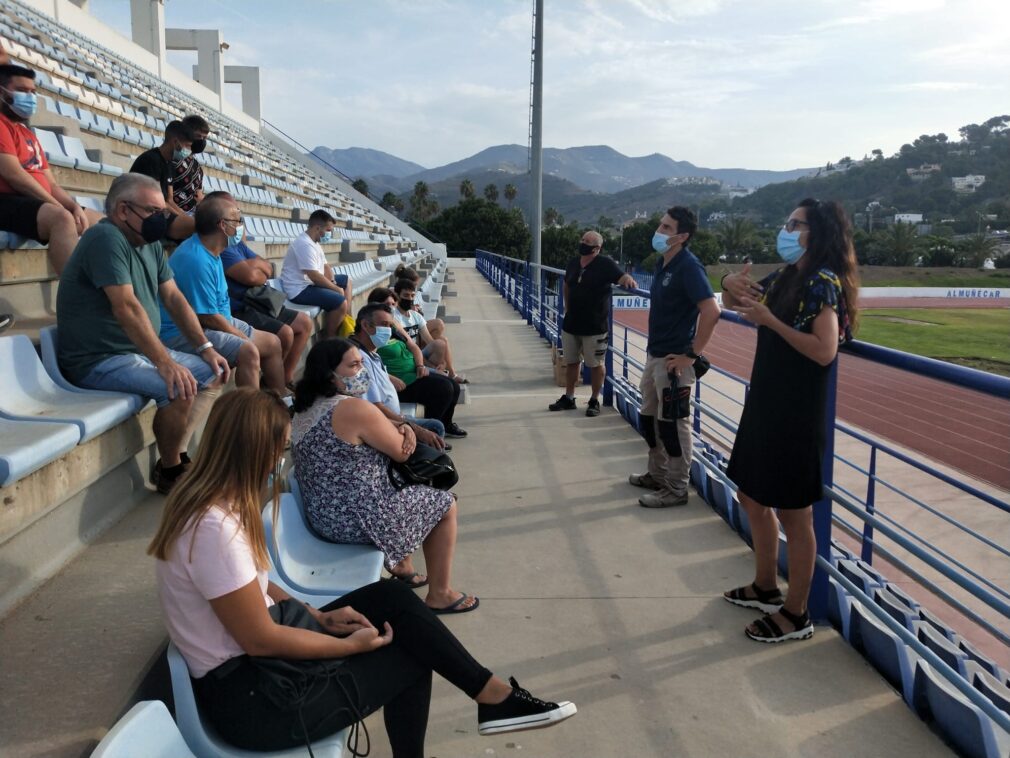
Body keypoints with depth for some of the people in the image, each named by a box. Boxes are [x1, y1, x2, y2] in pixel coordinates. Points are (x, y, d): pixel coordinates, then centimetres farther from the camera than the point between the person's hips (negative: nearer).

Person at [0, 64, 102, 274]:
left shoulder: (29, 134, 25)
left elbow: (51, 184, 19)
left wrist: (75, 207, -1)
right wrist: (60, 206, -16)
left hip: (38, 202, 10)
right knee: (61, 218, -36)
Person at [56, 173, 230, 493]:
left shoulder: (151, 244, 10)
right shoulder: (106, 238, -18)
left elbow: (174, 298, 9)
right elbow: (126, 307, -28)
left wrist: (206, 348, -1)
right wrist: (164, 363, -32)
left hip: (139, 351, 10)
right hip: (98, 360, -10)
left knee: (212, 374, 7)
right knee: (180, 388, -29)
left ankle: (176, 455, 3)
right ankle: (170, 471, -7)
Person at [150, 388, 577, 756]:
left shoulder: (211, 501, 2)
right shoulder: (214, 527, -28)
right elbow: (260, 640, -23)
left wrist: (320, 617, 5)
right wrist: (350, 644, -12)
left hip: (254, 653, 9)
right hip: (245, 692, -9)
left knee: (390, 597, 3)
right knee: (410, 654, -3)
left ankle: (494, 694, 10)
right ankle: (494, 696, 19)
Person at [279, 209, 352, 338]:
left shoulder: (315, 242, 11)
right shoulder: (305, 244, -23)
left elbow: (325, 266, 15)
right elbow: (314, 276, -28)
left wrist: (333, 283, -5)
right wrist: (336, 288, -17)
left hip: (311, 283, 12)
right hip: (300, 289, -12)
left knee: (346, 280, 22)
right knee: (341, 302, -26)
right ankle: (329, 338, -8)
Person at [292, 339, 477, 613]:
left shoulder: (303, 410, 5)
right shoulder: (354, 408, -24)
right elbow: (402, 452, -13)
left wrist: (399, 429, -5)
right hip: (358, 520, -9)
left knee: (407, 486, 31)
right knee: (445, 504, 11)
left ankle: (402, 567, 41)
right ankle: (439, 595, 22)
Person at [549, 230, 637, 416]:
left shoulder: (605, 263, -12)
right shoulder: (573, 263, 6)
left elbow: (622, 277, -22)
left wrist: (629, 280, -45)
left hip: (595, 327, -6)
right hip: (571, 324, 6)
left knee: (596, 364, 5)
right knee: (571, 362, 16)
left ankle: (595, 401, 19)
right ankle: (568, 398, 29)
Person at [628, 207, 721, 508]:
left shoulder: (688, 267, -17)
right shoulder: (662, 262, 10)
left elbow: (711, 311, -26)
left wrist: (691, 355, -22)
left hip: (674, 360, -9)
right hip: (654, 355, 9)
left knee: (673, 424, 0)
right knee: (650, 418, 19)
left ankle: (676, 489, 12)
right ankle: (657, 475, 35)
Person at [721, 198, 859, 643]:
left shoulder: (823, 282, -15)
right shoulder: (784, 277, 9)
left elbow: (825, 351, -26)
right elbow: (734, 303, 22)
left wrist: (769, 319, -26)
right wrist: (731, 285, -1)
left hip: (796, 413, -9)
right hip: (764, 404, 9)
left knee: (793, 514, 2)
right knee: (753, 497, 19)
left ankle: (796, 615, 16)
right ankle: (766, 589, 36)